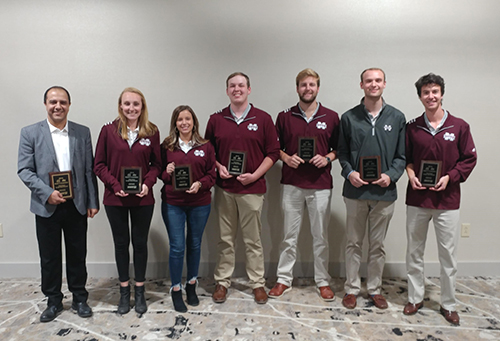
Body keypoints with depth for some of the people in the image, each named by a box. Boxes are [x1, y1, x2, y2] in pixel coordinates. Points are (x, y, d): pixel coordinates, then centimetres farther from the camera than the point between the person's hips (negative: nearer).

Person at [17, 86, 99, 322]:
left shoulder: (83, 132, 3)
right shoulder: (30, 133, -1)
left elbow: (89, 170, 3)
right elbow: (24, 170, -4)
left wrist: (92, 202, 1)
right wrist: (47, 193, -16)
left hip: (77, 205, 1)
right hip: (46, 206, -1)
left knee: (77, 255, 11)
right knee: (49, 257, 11)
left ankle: (79, 298, 28)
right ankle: (53, 301, 29)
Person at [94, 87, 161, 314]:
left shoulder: (151, 131, -1)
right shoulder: (109, 130, -3)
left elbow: (157, 164, 4)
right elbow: (99, 164, -1)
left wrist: (147, 184, -12)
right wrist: (115, 185, -13)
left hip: (142, 199, 0)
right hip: (115, 198, 0)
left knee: (140, 243, 10)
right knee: (121, 243, 12)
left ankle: (140, 291, 27)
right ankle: (124, 291, 28)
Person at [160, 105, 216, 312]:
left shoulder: (205, 146, 2)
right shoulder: (166, 146, 1)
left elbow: (212, 174, 2)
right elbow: (159, 173, 7)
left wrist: (200, 184, -16)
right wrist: (166, 172, -14)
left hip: (200, 203, 1)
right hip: (172, 203, -1)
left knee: (194, 245, 13)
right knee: (177, 247, 1)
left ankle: (191, 285, 33)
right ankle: (176, 290, 19)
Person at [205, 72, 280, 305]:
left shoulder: (263, 119, 1)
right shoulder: (216, 119, 7)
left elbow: (273, 152, 0)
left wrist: (254, 175, -10)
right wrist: (218, 167, -6)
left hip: (252, 189, -1)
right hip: (224, 189, 2)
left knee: (253, 239, 8)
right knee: (225, 239, 11)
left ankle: (257, 283, 22)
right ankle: (222, 282, 25)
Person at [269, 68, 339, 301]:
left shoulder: (331, 117, 4)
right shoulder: (285, 117, 5)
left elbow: (339, 148, 9)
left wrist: (327, 158, -9)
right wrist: (286, 158, -9)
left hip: (320, 185, 0)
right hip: (292, 184, 1)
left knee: (321, 236, 9)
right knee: (289, 236, 8)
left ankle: (323, 281, 24)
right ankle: (284, 279, 21)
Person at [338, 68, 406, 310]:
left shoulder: (397, 118, 4)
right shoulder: (349, 117, 2)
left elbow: (401, 155, 5)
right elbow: (342, 152, 6)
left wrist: (391, 175, -11)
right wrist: (349, 172, -11)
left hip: (384, 192, 1)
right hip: (355, 191, -1)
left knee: (377, 244, 12)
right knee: (353, 242, 9)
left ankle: (374, 289, 28)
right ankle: (351, 288, 24)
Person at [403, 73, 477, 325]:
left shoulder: (459, 126, -2)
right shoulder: (412, 127, 2)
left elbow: (469, 159, 2)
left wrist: (450, 177, -11)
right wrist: (410, 173, -8)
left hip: (447, 200, -1)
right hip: (417, 198, 2)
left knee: (448, 254, 7)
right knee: (414, 251, 10)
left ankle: (448, 304, 24)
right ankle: (415, 298, 27)